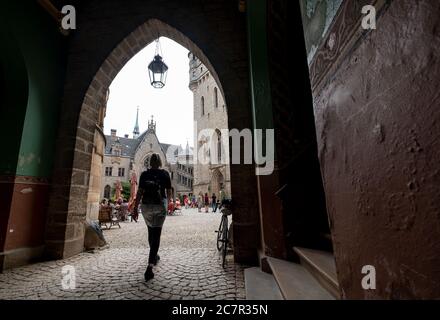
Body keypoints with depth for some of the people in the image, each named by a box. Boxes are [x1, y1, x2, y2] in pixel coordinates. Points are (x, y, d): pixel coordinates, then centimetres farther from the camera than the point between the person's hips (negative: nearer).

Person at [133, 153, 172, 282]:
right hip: (160, 206, -2)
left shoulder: (144, 174, 3)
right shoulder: (165, 174, 0)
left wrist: (135, 208, 1)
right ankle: (150, 266, -12)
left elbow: (140, 192, -3)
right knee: (156, 235, -1)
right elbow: (169, 193, 1)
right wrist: (167, 199, 22)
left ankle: (154, 256, 40)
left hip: (146, 206, 3)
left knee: (151, 231, 22)